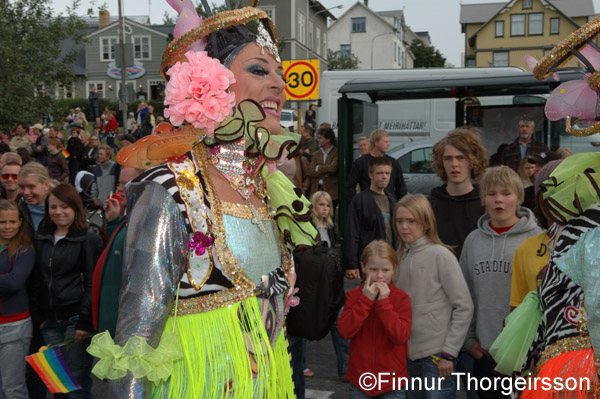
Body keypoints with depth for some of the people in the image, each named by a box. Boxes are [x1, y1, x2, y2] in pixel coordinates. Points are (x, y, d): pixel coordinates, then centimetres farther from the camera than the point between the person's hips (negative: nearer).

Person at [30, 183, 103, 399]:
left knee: (77, 381, 0)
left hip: (76, 318, -5)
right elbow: (37, 280, 14)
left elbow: (92, 283, -9)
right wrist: (38, 316, 7)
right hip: (51, 319, 5)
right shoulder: (41, 238, 11)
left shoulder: (89, 239, -5)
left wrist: (85, 321, -13)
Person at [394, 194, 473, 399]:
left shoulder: (441, 256, -10)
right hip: (408, 354, 5)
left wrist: (449, 352, -11)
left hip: (437, 355, -5)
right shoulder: (400, 257, 6)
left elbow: (464, 307, -10)